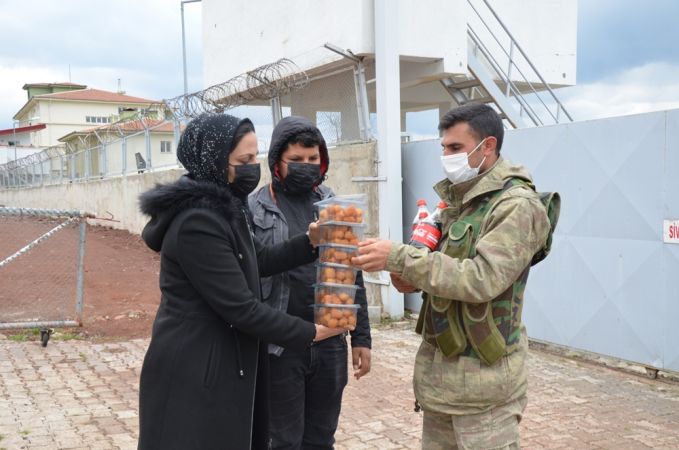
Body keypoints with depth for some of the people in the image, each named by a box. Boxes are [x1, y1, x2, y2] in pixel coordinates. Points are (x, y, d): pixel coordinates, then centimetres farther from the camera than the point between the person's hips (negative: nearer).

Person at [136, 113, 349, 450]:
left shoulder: (223, 207, 6)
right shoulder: (197, 222, -24)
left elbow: (258, 262, 14)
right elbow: (241, 307, -24)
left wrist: (310, 242, 1)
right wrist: (310, 333, -15)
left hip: (223, 364, 9)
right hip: (194, 375, -9)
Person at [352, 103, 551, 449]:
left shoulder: (516, 205, -16)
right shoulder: (456, 197, 9)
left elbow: (481, 279, -27)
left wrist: (399, 258, -28)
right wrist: (412, 278, -5)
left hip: (482, 374, -8)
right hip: (439, 365, 8)